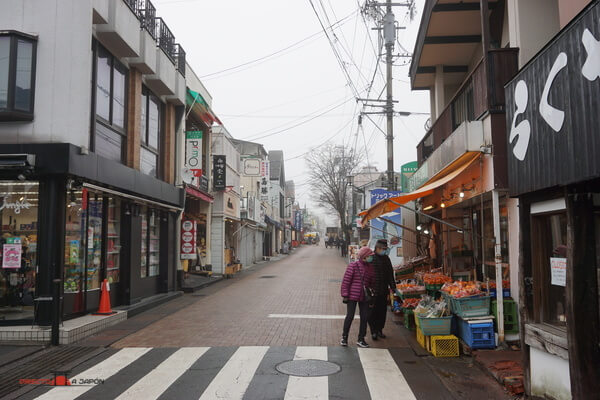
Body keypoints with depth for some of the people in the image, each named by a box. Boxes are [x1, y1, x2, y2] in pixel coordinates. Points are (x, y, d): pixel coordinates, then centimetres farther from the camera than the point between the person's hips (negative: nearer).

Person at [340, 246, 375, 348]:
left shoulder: (371, 268, 8)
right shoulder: (353, 266, -7)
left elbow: (372, 283, 15)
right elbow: (346, 281, -7)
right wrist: (345, 295, -10)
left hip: (364, 297, 5)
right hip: (352, 296, -5)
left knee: (364, 318, 7)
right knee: (350, 316, -2)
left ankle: (361, 339, 20)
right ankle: (344, 337, 15)